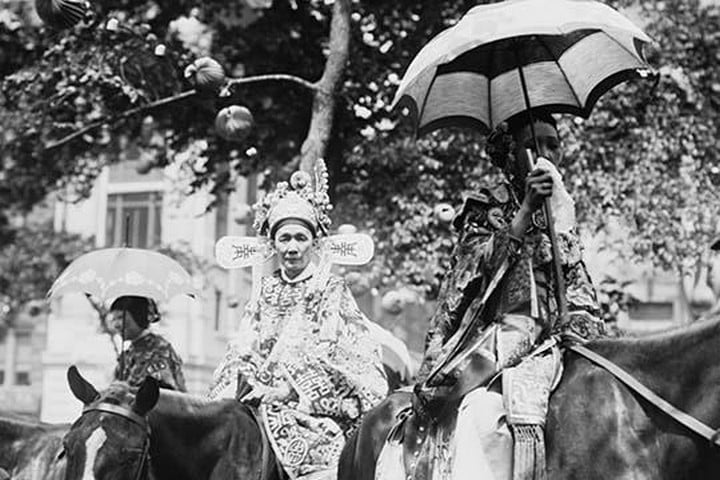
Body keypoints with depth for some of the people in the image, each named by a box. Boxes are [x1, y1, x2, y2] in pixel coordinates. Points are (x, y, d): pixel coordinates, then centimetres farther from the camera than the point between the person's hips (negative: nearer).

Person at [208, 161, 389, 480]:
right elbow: (241, 354, 11)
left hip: (317, 404, -4)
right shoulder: (265, 293, 15)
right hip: (262, 400, 4)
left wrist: (290, 389, -15)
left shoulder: (332, 290, 3)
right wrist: (246, 387, -7)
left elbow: (328, 355, -6)